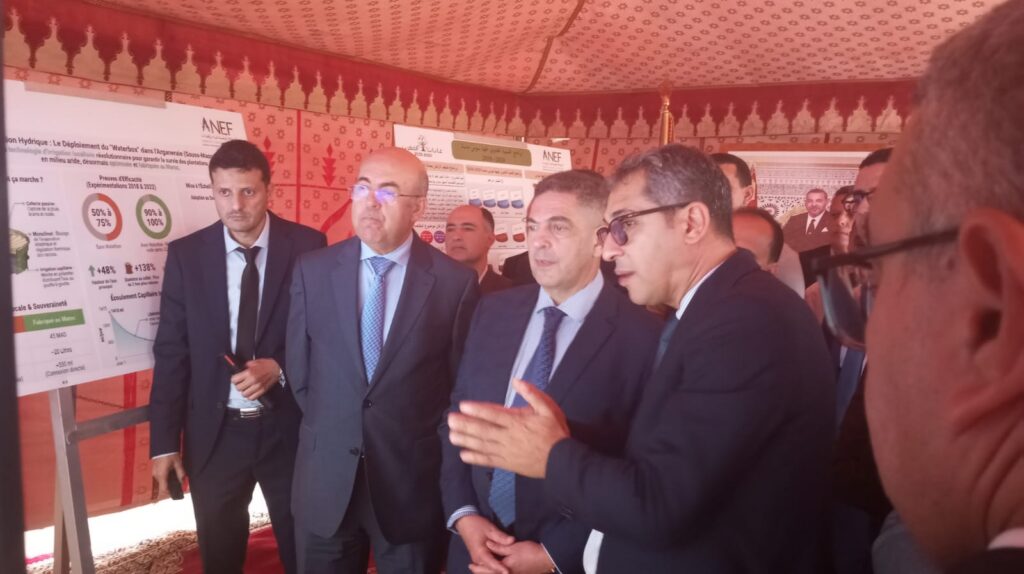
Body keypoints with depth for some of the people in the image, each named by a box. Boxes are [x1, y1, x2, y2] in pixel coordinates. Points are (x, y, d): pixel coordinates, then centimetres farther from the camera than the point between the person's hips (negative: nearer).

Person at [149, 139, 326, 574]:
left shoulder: (307, 245, -8)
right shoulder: (186, 254, -4)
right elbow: (171, 351, -1)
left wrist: (279, 368, -21)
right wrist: (164, 441, -3)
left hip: (290, 426, -1)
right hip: (215, 432, 1)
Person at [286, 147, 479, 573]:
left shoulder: (456, 281, -9)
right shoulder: (312, 270, -2)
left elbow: (461, 382, -1)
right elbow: (299, 370, 6)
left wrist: (419, 442, 3)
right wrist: (329, 430, 6)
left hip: (413, 482, -2)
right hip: (325, 480, 2)